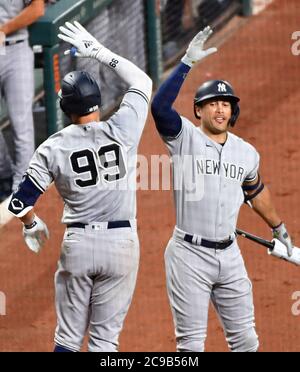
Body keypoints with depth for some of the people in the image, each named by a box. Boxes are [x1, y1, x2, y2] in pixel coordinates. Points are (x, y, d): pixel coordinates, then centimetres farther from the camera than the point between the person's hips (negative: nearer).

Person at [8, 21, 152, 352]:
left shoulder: (53, 148, -4)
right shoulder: (122, 131, -6)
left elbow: (20, 203, -2)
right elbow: (142, 82, 11)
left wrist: (32, 226, 20)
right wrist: (99, 52, 15)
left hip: (77, 243, 0)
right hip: (121, 242, 0)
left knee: (68, 338, 10)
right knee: (105, 338, 4)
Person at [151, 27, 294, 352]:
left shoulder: (247, 153, 8)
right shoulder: (184, 138, -5)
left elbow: (255, 191, 27)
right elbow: (159, 105, -23)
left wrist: (280, 230, 38)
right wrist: (187, 62, -30)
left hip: (229, 255, 5)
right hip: (189, 255, -5)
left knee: (245, 340, 8)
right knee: (191, 344, -3)